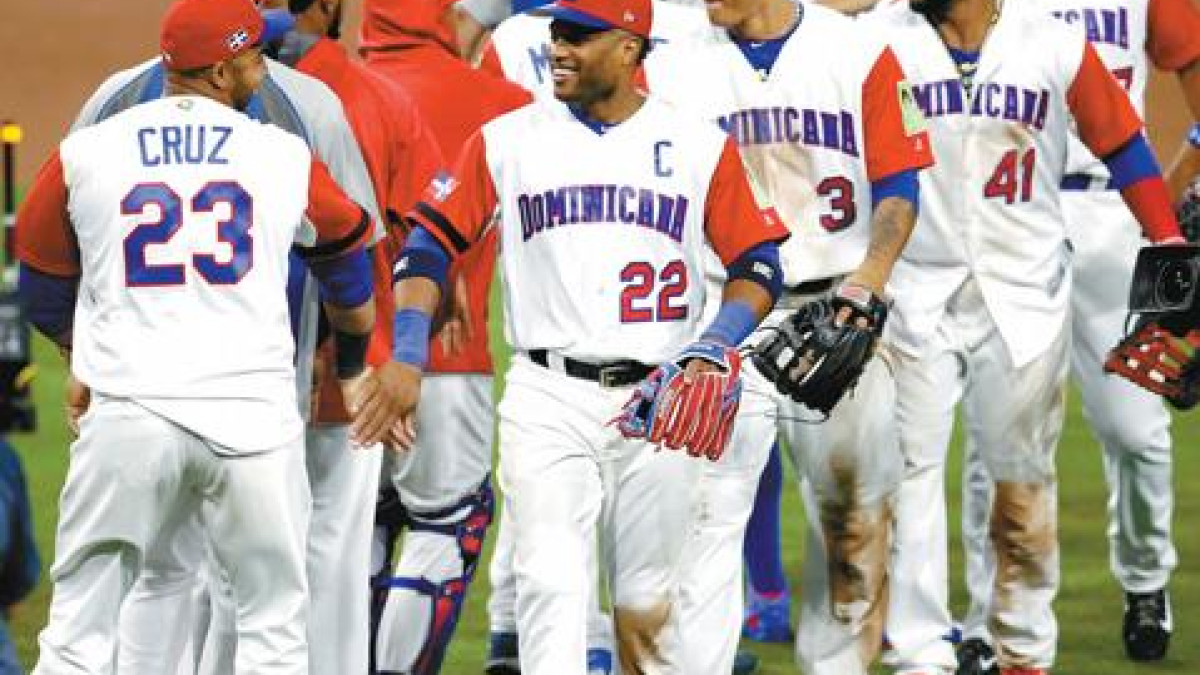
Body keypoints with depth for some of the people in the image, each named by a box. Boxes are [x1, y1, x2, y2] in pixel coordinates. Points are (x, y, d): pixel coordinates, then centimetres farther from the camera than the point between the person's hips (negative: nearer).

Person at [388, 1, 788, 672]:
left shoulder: (700, 146, 4)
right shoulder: (508, 140, 4)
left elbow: (759, 266, 5)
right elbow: (431, 241, 6)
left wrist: (711, 352, -12)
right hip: (547, 397, -1)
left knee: (649, 605, 9)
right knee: (551, 584, -14)